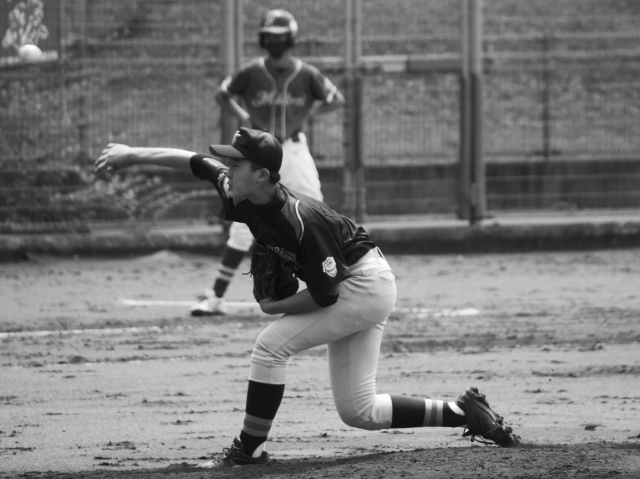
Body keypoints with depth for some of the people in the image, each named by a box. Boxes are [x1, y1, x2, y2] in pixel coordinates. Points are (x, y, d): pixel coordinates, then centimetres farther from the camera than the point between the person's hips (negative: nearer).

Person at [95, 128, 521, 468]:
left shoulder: (301, 221, -31)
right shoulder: (241, 196, -9)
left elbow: (324, 294, -26)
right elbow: (193, 161, 4)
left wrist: (275, 306, -13)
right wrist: (133, 154, -2)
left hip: (366, 285, -9)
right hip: (365, 289, 9)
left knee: (271, 345, -18)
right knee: (357, 411, 10)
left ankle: (250, 450, -8)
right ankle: (466, 413, 18)